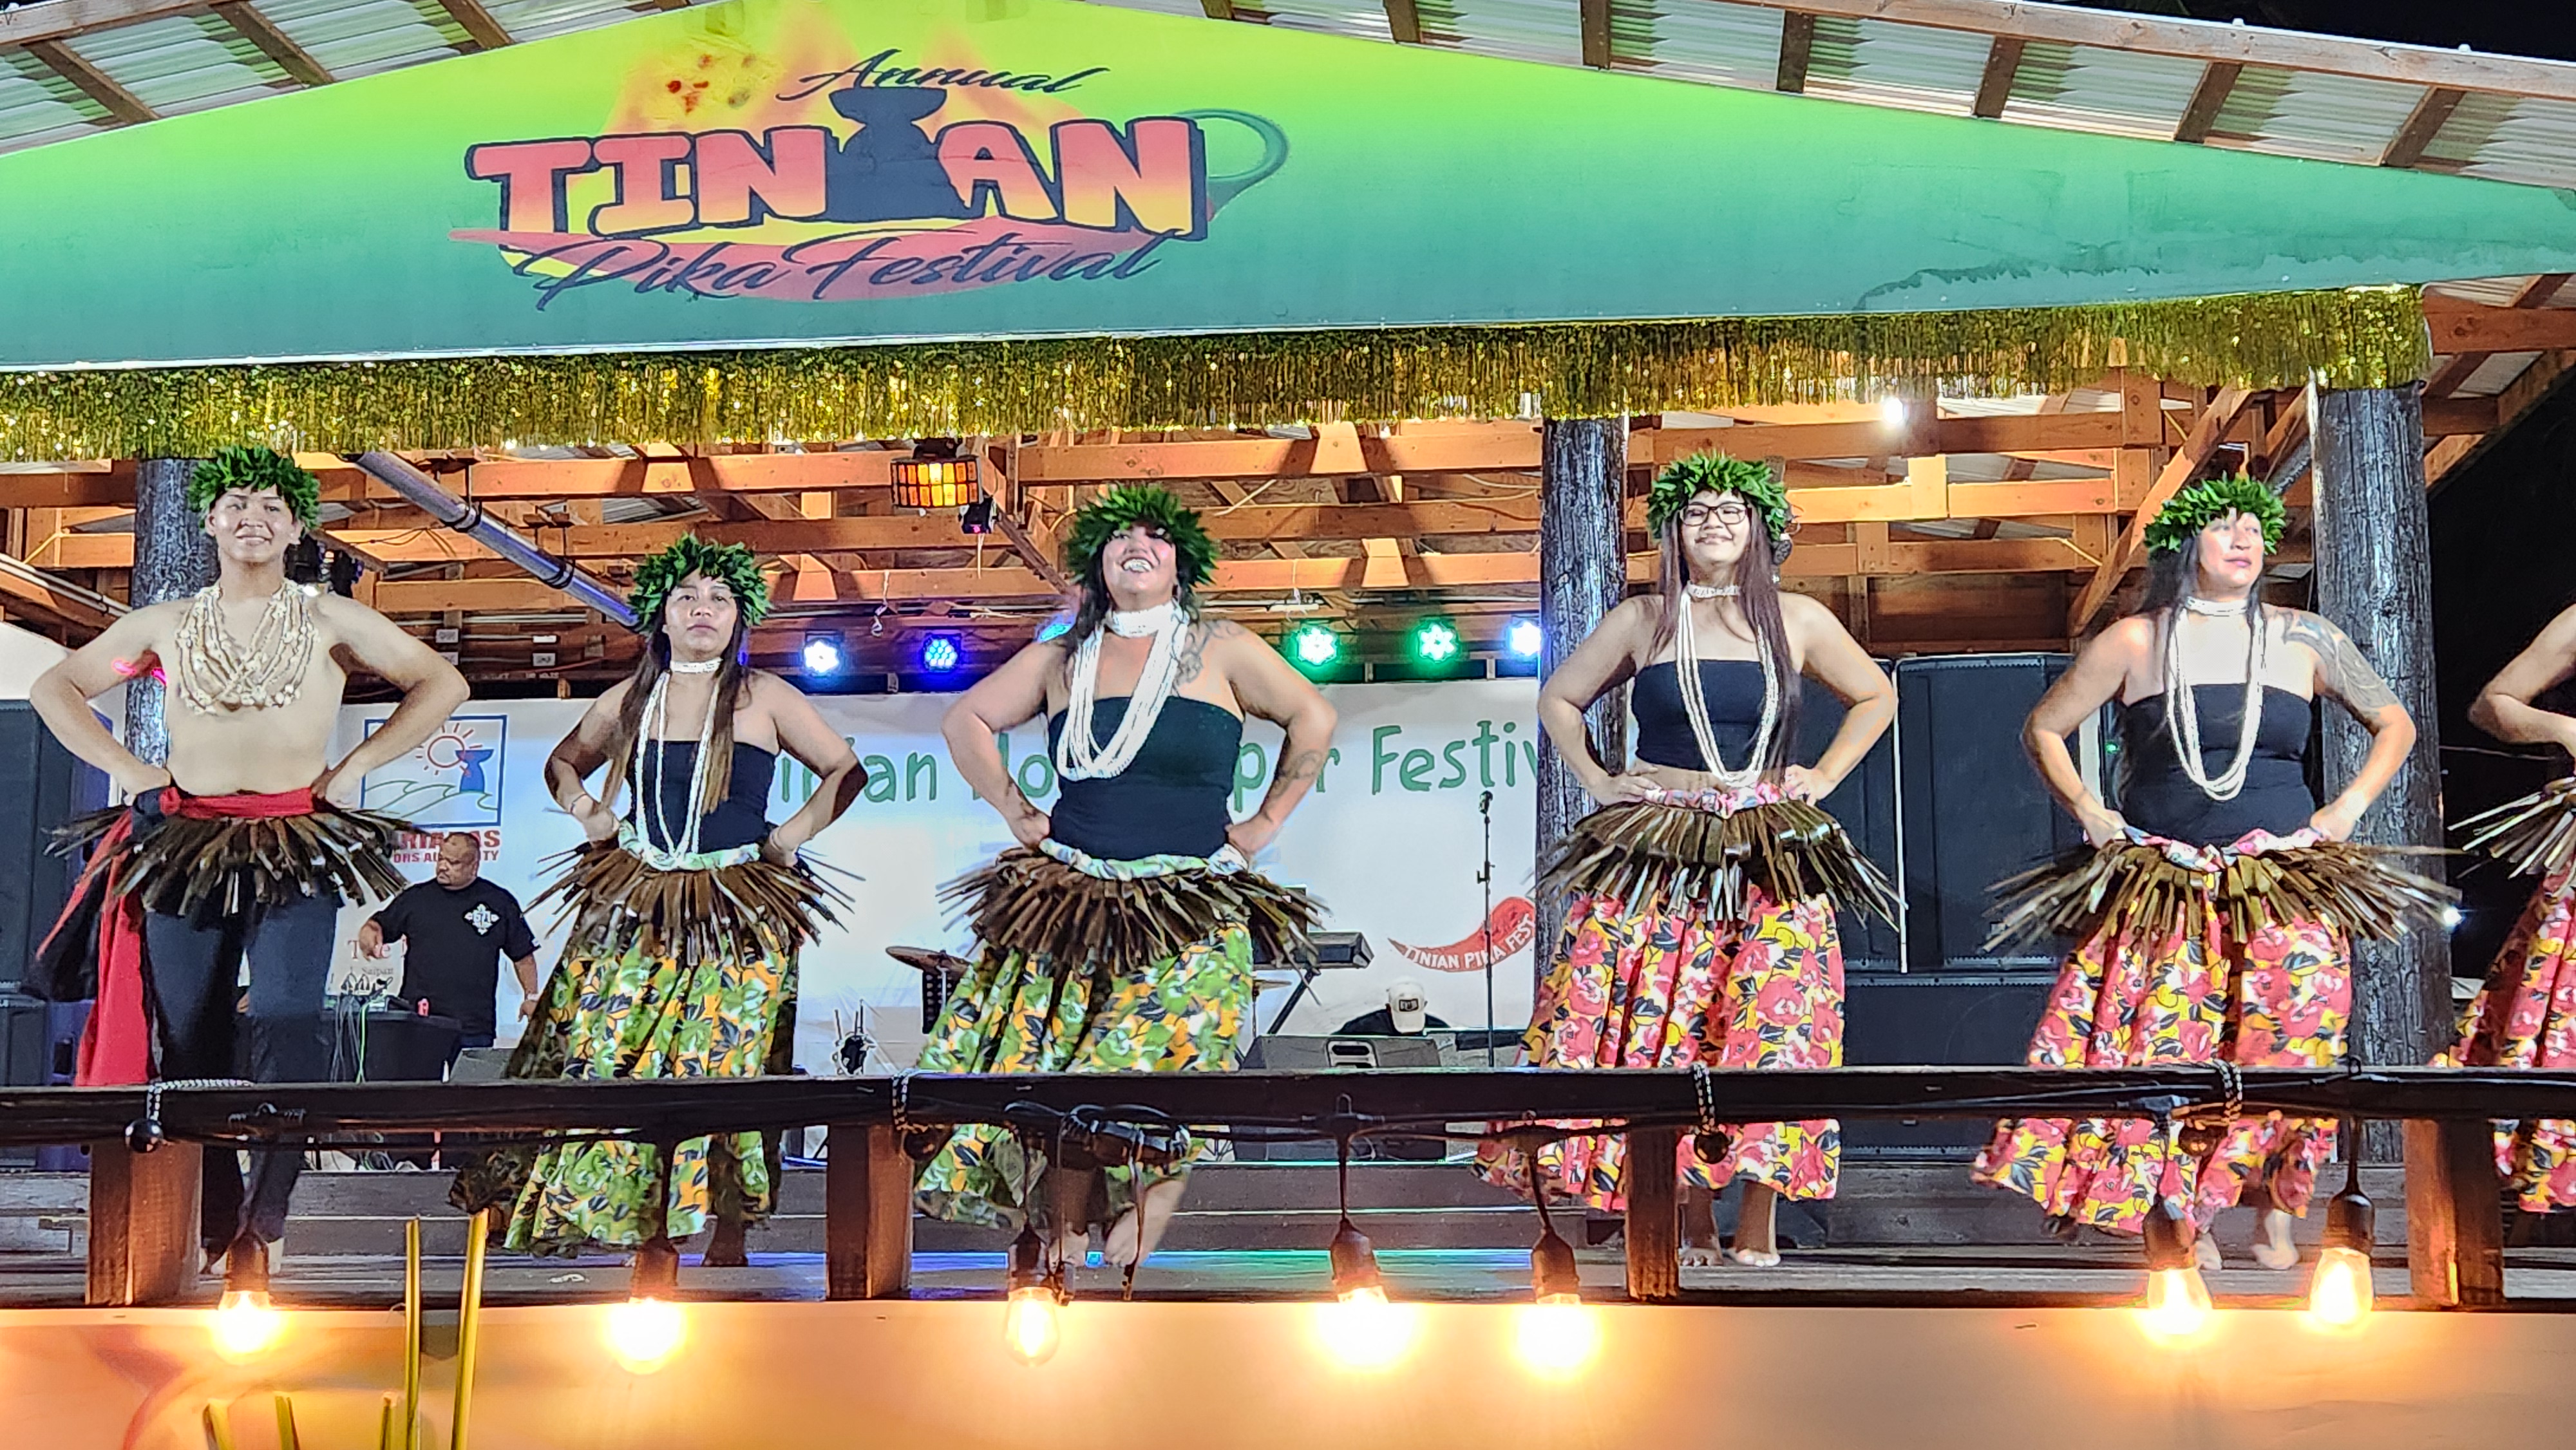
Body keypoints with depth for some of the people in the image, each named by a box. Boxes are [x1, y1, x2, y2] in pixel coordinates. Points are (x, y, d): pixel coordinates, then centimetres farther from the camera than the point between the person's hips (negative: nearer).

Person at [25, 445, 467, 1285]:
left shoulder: (329, 621, 7)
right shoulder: (165, 625, 14)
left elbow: (443, 685, 7)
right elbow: (55, 689, 21)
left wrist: (356, 765, 1)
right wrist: (128, 769, 7)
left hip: (297, 850, -3)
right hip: (184, 851, 3)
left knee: (287, 1029, -18)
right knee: (185, 1046, 1)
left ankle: (258, 1228, -12)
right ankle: (220, 1232, 9)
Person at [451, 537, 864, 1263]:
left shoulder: (764, 698, 3)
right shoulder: (627, 702, 10)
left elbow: (846, 769, 8)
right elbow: (564, 761, 27)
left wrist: (797, 831, -2)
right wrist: (585, 808, 8)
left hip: (738, 918, -3)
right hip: (635, 910, 3)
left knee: (728, 1064, -7)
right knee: (613, 1057, -3)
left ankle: (728, 1237, 0)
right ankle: (652, 1232, 5)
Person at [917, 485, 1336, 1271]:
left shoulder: (1222, 649, 5)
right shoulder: (1060, 661, 12)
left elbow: (1313, 720, 10)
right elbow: (966, 720, 21)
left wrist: (1265, 822, 7)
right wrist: (1015, 810, 13)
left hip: (1185, 922, -2)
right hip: (1068, 909, 2)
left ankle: (1131, 1264, -2)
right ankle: (1061, 1261, 2)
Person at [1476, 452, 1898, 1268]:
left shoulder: (1797, 621, 8)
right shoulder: (1642, 622, 8)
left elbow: (1876, 696, 21)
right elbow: (1559, 698, 20)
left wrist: (1824, 776, 10)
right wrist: (1595, 780, 8)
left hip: (1769, 860, 0)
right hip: (1657, 854, 0)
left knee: (1774, 1025, -10)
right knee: (1663, 1024, -5)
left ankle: (1759, 1219, -2)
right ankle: (1694, 1220, 4)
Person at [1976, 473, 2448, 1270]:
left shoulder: (2305, 639, 7)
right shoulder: (2134, 643, 3)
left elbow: (2394, 723, 18)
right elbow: (2043, 729, 11)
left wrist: (2350, 806, 6)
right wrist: (2087, 810, 1)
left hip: (2287, 885, 1)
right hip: (2163, 889, -1)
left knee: (2290, 1052, -7)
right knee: (2164, 1050, -7)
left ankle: (2278, 1220, 8)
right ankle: (2190, 1221, 6)